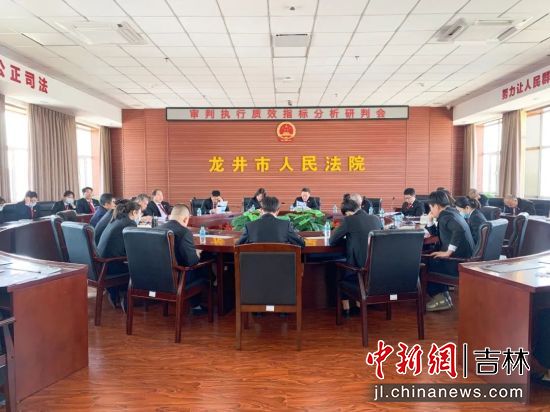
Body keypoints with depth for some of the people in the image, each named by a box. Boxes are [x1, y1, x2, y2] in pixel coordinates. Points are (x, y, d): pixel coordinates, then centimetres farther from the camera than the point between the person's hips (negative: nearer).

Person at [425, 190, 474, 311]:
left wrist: (448, 252, -29)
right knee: (430, 259, 22)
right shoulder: (450, 213, 15)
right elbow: (436, 234, 28)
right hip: (461, 257, 10)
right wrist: (430, 220, 13)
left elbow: (460, 230, -36)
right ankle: (443, 296, 22)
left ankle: (440, 297, 13)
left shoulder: (445, 216, -16)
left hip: (459, 262, -10)